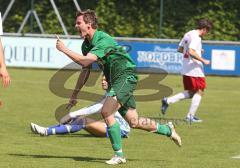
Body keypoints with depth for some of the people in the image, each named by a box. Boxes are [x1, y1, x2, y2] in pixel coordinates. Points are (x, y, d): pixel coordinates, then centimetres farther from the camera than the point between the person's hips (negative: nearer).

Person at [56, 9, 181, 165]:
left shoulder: (103, 40, -23)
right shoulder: (87, 43, 7)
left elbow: (85, 61, -34)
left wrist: (64, 49, -29)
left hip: (125, 76, -9)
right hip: (115, 81, 9)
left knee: (106, 112, -21)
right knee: (134, 122, 9)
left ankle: (119, 155, -13)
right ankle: (167, 129, 31)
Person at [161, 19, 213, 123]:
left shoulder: (188, 34, 13)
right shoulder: (196, 37, -16)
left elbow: (180, 49, 20)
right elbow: (191, 52, -27)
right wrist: (203, 60, -19)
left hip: (186, 70, 9)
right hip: (195, 69, -9)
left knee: (190, 93, 15)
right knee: (199, 92, 2)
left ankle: (168, 101, 3)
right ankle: (191, 116, 1)